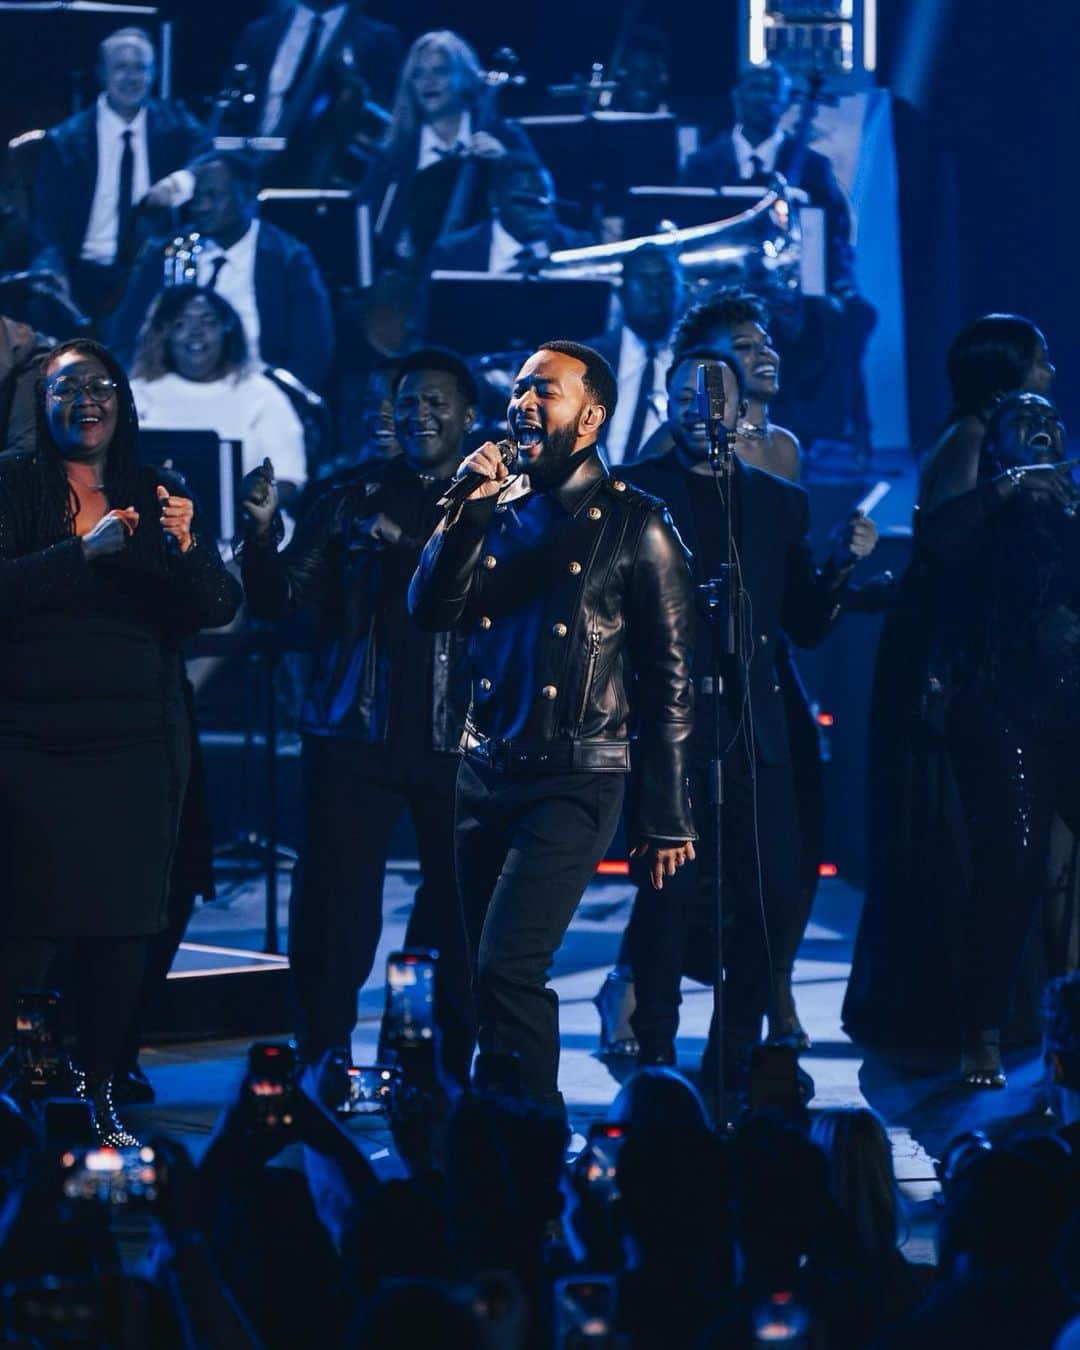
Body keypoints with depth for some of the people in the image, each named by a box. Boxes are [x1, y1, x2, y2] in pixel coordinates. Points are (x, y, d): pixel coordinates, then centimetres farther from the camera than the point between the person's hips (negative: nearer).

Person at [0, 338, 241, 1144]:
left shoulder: (155, 497, 10)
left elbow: (220, 608, 2)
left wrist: (185, 549, -17)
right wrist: (83, 553, -23)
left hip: (138, 747, 3)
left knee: (123, 927, 0)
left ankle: (102, 1094, 6)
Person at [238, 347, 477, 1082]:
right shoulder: (354, 499, 10)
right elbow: (277, 600, 5)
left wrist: (406, 541, -18)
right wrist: (262, 531, -13)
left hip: (456, 739, -1)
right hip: (357, 735, 1)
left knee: (457, 922, -1)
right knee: (331, 917, -3)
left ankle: (451, 1079, 8)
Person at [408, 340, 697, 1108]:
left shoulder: (635, 526, -4)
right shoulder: (499, 508, 12)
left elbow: (671, 678, -4)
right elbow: (431, 611, 4)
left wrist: (667, 817, -6)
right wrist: (467, 512, -9)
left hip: (575, 782, -6)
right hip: (486, 774, 6)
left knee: (507, 968, -18)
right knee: (498, 976, 9)